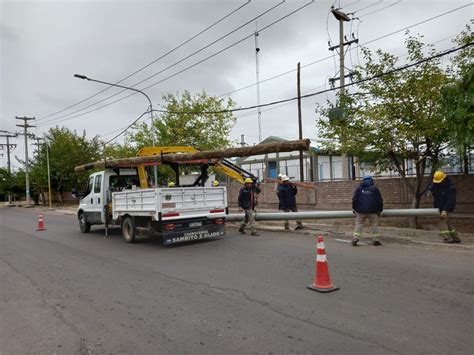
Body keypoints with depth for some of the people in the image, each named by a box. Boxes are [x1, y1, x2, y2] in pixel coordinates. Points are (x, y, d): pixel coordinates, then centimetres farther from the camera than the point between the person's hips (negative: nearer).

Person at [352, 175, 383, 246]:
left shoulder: (359, 188, 8)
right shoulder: (375, 188, 5)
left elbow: (354, 199, 6)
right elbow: (380, 200, 7)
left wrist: (354, 208, 15)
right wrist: (380, 210, 16)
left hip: (361, 210, 1)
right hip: (372, 211, -1)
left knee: (359, 224, 3)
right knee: (374, 224, 6)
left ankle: (355, 238, -6)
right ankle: (376, 240, 7)